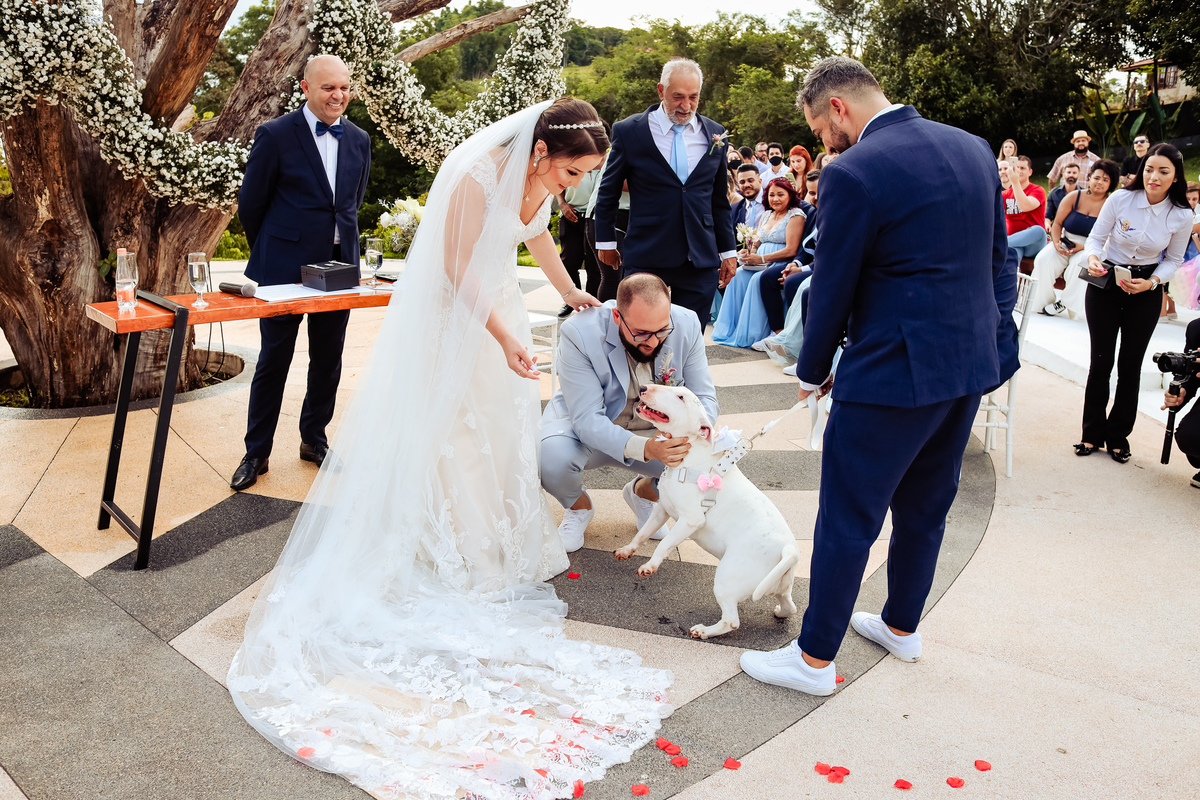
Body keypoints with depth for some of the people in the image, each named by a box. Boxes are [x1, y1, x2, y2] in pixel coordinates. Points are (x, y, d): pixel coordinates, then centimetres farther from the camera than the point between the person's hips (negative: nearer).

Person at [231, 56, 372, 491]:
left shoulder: (359, 140, 8)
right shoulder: (275, 135, -7)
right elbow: (250, 203, 0)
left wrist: (342, 244, 15)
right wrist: (269, 252, 8)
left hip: (339, 265, 5)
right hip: (285, 267, -4)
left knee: (327, 360, 12)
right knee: (273, 361, 3)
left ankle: (314, 439, 29)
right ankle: (256, 452, 15)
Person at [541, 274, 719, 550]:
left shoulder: (686, 325, -19)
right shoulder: (579, 334, -29)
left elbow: (704, 397, -10)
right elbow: (587, 419, -32)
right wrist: (644, 448, -48)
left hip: (656, 432, 3)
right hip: (589, 430, -3)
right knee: (550, 459, -35)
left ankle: (644, 492, 15)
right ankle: (578, 506, 5)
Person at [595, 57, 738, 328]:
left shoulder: (715, 134, 9)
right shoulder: (628, 131, -1)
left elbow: (720, 199, 15)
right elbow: (608, 191, 9)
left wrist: (728, 250, 14)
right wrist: (606, 241, 11)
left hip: (701, 260, 3)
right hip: (645, 258, -2)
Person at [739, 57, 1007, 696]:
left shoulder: (853, 174, -18)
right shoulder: (973, 148, 5)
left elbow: (833, 288, -12)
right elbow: (996, 254, 12)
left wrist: (812, 372, 2)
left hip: (894, 369, -8)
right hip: (971, 362, 8)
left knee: (848, 517, 4)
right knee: (925, 505, 22)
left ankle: (815, 658, 17)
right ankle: (901, 626, 40)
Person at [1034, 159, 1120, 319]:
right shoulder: (1074, 197, 3)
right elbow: (1057, 223, 4)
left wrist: (1083, 247, -21)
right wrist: (1057, 243, -15)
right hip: (1064, 244, 2)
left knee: (1080, 263, -35)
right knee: (1043, 259, -25)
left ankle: (1065, 303, -17)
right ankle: (1043, 302, -11)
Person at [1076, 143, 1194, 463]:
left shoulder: (1182, 216, -9)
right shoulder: (1121, 199, -13)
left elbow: (1174, 259, 2)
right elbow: (1096, 237, -3)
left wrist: (1151, 282, -15)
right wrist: (1093, 258, -25)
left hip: (1146, 292, 1)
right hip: (1106, 283, -1)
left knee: (1131, 365, 5)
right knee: (1101, 361, 0)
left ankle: (1118, 436, 19)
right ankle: (1093, 434, 14)